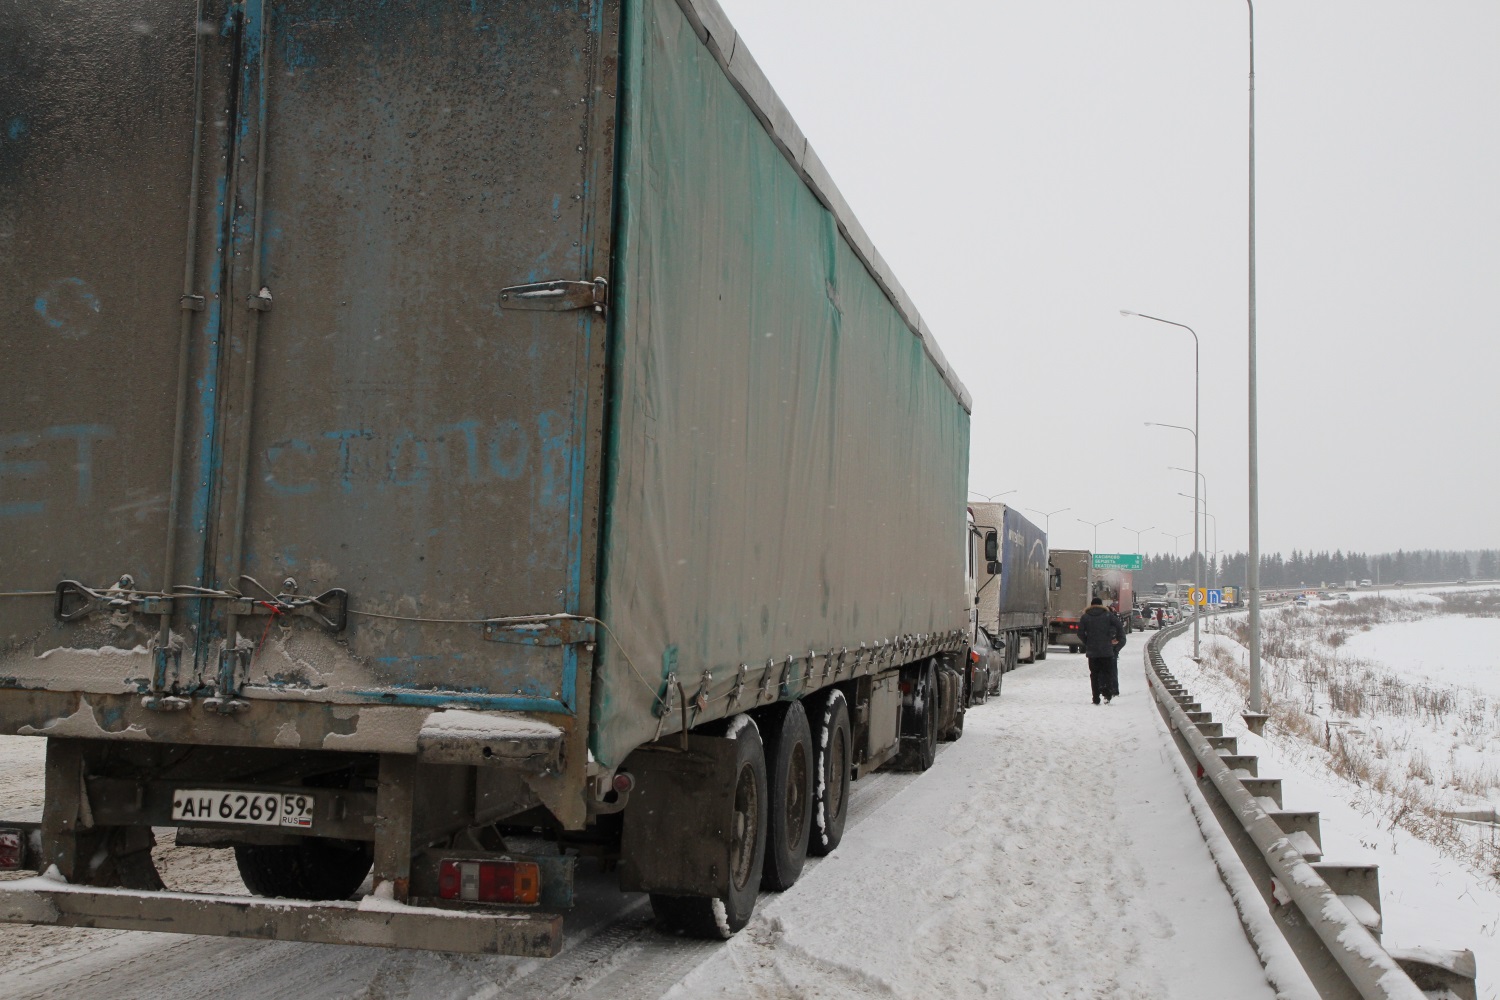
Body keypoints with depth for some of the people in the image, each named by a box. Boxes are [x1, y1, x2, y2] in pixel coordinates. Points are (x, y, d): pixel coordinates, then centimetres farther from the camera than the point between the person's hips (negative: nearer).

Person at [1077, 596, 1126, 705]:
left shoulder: (1084, 617, 3)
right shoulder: (1108, 615, 2)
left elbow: (1080, 633, -3)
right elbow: (1120, 627, -6)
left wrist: (1086, 643, 9)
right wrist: (1118, 639, 5)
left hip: (1092, 651, 1)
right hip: (1107, 651, -1)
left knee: (1094, 674, 5)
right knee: (1107, 672, 7)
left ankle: (1096, 698, 1)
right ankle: (1107, 694, -9)